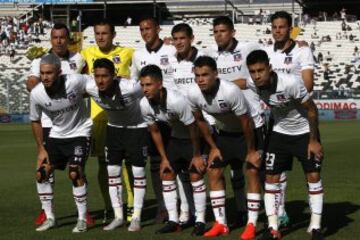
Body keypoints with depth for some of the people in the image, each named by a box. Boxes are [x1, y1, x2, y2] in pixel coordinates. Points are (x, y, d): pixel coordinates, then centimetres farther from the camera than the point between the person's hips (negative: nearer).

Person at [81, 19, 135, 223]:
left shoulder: (127, 53, 2)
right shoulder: (87, 53, 6)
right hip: (98, 114, 2)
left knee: (128, 160, 1)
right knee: (103, 161, 6)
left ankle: (132, 206, 11)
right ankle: (108, 207, 16)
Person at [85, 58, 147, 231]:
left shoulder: (130, 88, -37)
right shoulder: (90, 88, -24)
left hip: (137, 128, -4)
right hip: (114, 128, 4)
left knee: (138, 171, -2)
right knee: (112, 171, 3)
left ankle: (136, 217, 9)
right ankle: (118, 217, 13)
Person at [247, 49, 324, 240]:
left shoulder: (291, 83, -34)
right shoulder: (253, 85, -20)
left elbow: (311, 110, -20)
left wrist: (314, 140, -14)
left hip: (304, 132, -4)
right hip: (279, 133, 4)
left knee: (313, 177, -3)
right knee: (271, 178, -1)